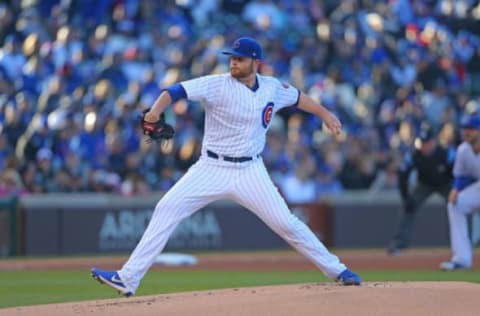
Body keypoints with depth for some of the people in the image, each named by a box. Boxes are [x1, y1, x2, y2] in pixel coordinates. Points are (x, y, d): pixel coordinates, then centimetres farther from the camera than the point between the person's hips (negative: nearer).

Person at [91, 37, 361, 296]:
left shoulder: (272, 88, 1)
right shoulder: (218, 84, -10)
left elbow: (296, 97, 23)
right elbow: (177, 91, -22)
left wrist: (325, 113, 23)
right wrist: (156, 111, -40)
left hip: (250, 172, 1)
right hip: (212, 169, -1)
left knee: (285, 223, -4)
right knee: (167, 209, -14)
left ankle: (336, 270, 13)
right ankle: (128, 279, -13)